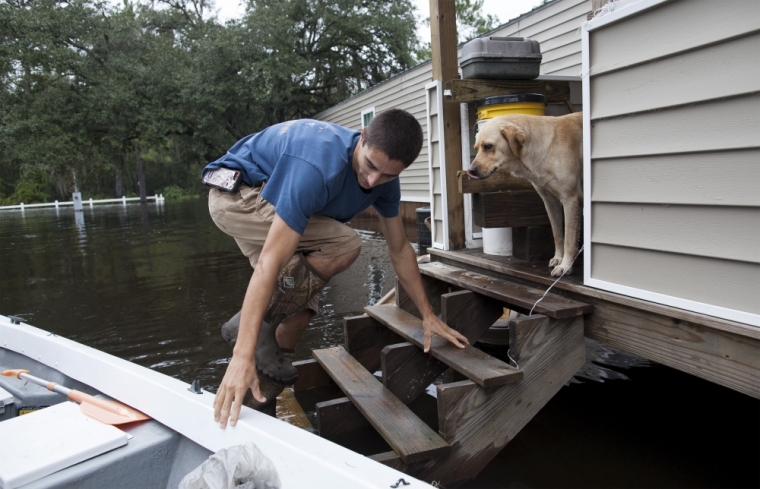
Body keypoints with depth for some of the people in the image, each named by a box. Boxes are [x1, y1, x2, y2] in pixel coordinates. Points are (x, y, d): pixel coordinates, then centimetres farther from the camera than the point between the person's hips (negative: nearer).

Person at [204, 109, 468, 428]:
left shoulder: (384, 178, -12)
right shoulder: (318, 168, -38)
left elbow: (399, 249, 1)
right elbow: (270, 262, -41)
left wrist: (428, 315, 2)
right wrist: (242, 356, -44)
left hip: (270, 202, 8)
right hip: (234, 194, -8)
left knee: (300, 299, 1)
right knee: (344, 246, -24)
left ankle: (263, 402, 16)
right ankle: (249, 328, -14)